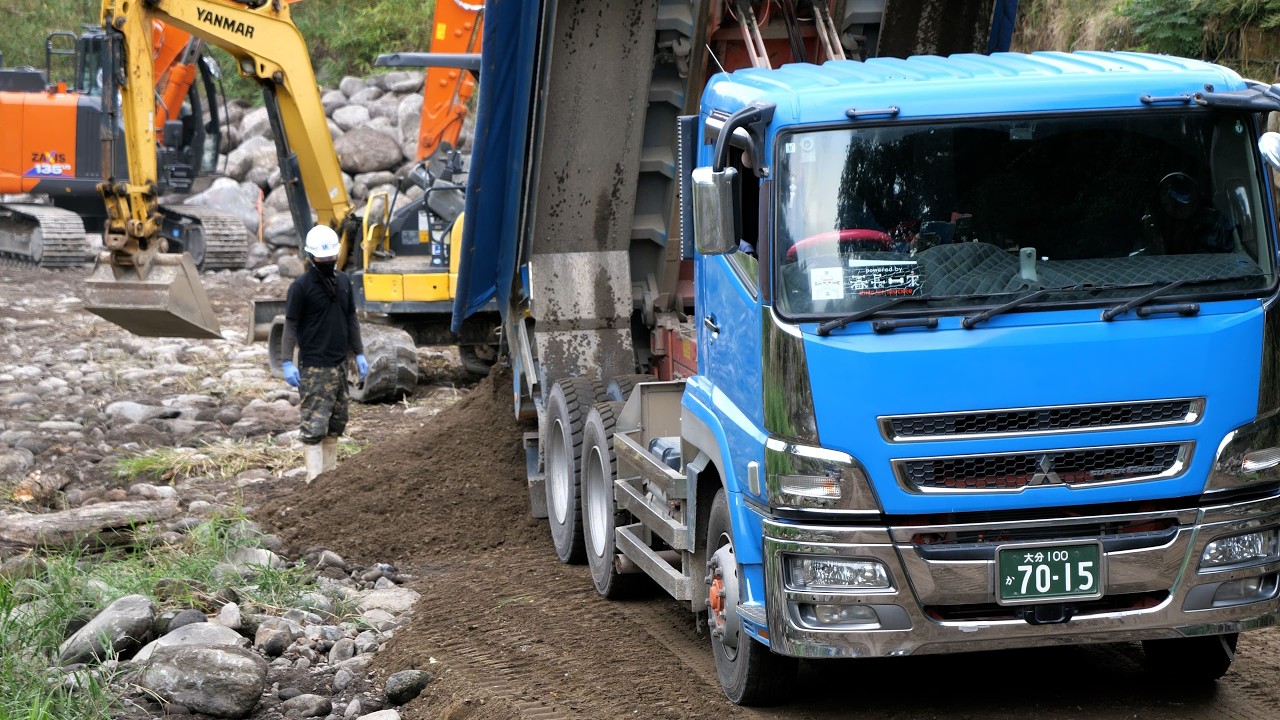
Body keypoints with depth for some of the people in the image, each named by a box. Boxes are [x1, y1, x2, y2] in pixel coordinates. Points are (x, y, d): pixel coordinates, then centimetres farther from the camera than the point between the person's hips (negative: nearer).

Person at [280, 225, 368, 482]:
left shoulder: (343, 281, 10)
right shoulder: (301, 286, -9)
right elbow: (290, 325, -9)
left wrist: (359, 354, 16)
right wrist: (288, 362, -15)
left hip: (339, 364, 7)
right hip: (314, 367, -7)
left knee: (336, 422, 11)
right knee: (315, 425, -10)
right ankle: (315, 480, -12)